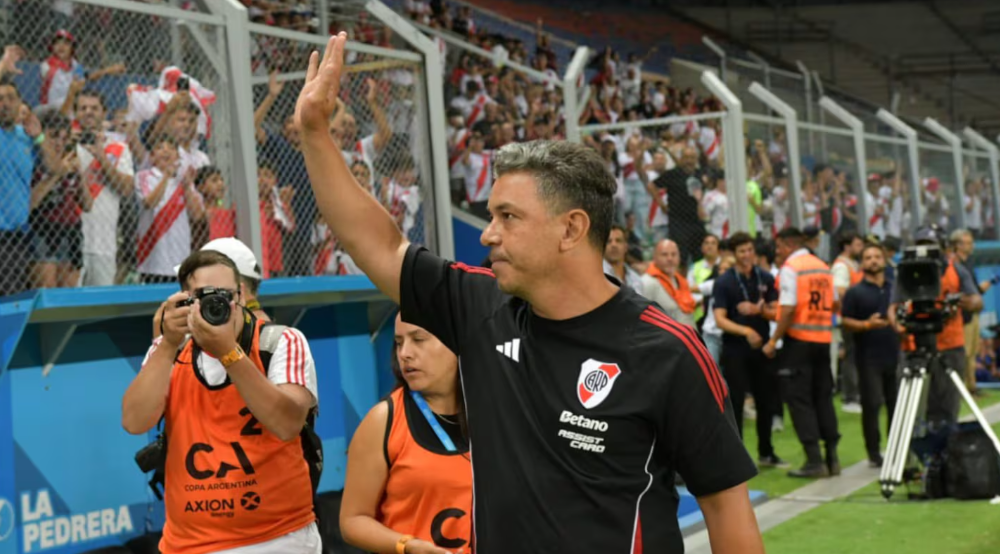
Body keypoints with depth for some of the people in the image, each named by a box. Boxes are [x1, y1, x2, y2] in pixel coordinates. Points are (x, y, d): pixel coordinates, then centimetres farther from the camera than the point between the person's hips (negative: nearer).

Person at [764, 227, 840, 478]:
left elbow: (788, 309, -17)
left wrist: (774, 340, -13)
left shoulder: (790, 268, -10)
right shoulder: (823, 267, 11)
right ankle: (832, 457, 14)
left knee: (799, 398, -1)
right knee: (823, 396, 13)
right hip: (823, 339, 7)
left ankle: (814, 460, -4)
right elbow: (835, 304, 13)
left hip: (798, 339, -7)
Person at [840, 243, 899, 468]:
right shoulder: (855, 292, 3)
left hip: (895, 356, 4)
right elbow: (846, 323, -4)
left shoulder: (896, 290, 16)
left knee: (897, 405, 4)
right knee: (871, 405, -5)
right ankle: (873, 453, 3)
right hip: (868, 358, -4)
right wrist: (867, 324, -20)